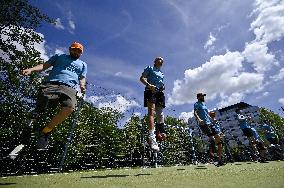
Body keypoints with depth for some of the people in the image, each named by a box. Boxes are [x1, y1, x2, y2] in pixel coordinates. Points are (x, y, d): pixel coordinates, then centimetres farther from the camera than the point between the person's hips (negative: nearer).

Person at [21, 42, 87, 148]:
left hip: (69, 87, 0)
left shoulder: (83, 64, 33)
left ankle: (46, 130, -13)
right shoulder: (59, 57, 32)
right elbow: (45, 65, 21)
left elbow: (82, 78, 21)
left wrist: (82, 86, -2)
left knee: (70, 107, -32)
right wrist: (31, 69, 1)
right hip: (51, 83, 1)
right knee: (40, 106, -27)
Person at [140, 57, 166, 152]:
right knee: (151, 112, -20)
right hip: (151, 91, -7)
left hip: (159, 92, 7)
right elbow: (142, 78, 1)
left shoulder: (162, 73, 29)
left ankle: (159, 132, 14)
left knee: (160, 113, 4)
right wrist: (149, 85, -18)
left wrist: (163, 87, 8)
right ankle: (152, 138, -27)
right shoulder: (150, 68, 11)